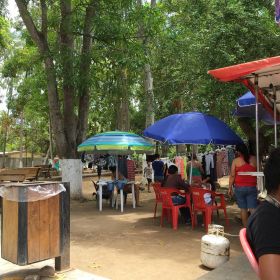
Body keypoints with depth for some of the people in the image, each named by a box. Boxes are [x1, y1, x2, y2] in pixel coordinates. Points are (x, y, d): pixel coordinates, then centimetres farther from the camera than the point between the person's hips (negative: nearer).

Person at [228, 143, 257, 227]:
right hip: (252, 187, 1)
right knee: (253, 209, 0)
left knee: (243, 209, 7)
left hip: (240, 187, -1)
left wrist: (230, 188, 4)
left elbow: (232, 175, -4)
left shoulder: (236, 160, -4)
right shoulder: (254, 159, 3)